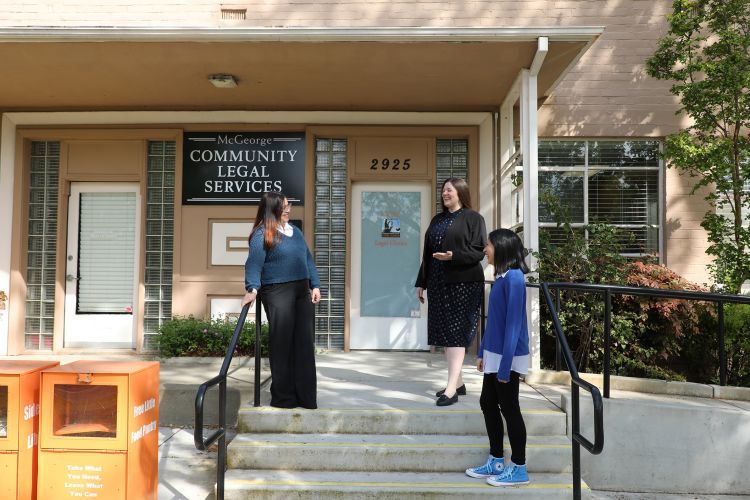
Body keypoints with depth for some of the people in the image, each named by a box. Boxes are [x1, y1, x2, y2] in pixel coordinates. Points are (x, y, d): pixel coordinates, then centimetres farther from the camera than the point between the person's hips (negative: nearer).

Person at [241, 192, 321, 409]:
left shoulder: (295, 231, 18)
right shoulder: (262, 235, -5)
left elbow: (308, 259, 20)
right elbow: (254, 263, -14)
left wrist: (315, 285, 13)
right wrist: (252, 289, -27)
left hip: (302, 292, 7)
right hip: (278, 294, -7)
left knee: (305, 343, 8)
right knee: (282, 344, -1)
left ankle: (306, 395, 18)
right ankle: (283, 397, 11)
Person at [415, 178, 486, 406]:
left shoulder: (473, 218, -2)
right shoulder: (437, 219, 17)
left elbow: (479, 252, -9)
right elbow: (427, 253, 17)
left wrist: (454, 256, -25)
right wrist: (421, 283, 13)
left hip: (463, 284, -7)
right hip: (438, 284, 7)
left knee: (456, 333, -9)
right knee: (445, 333, 9)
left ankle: (451, 388, -8)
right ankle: (458, 382, 20)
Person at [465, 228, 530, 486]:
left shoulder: (514, 278, -18)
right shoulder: (501, 277, 8)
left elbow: (513, 323, -21)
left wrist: (505, 365, -21)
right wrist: (483, 352, 17)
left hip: (507, 358, -9)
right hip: (495, 355, 9)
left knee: (509, 409, 3)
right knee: (488, 403, 15)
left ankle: (518, 468, 19)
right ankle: (496, 462, 28)